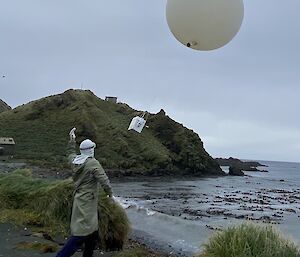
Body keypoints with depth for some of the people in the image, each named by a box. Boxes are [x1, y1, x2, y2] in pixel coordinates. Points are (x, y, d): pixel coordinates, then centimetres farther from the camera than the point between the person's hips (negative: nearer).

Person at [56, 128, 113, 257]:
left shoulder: (74, 160, 4)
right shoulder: (93, 163, -16)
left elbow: (70, 153, 29)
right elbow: (103, 180, -16)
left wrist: (72, 140, 36)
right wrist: (109, 192, -1)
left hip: (79, 199, 9)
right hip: (87, 202, -9)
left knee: (92, 232, 20)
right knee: (81, 233, -8)